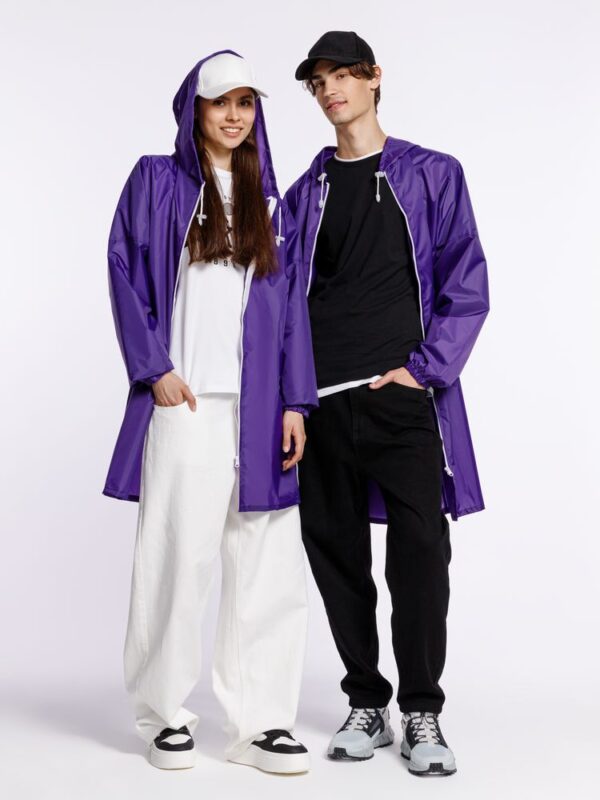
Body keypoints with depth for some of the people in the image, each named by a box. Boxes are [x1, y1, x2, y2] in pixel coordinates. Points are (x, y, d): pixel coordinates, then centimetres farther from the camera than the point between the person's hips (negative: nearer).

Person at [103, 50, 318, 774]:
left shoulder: (268, 201, 17)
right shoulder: (157, 182, 8)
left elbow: (290, 301, 12)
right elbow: (124, 272, 1)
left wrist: (296, 400, 3)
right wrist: (154, 368, -10)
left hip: (258, 404, 3)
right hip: (184, 401, -3)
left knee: (267, 564, 0)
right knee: (177, 557, -1)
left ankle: (257, 722, 8)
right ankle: (165, 715, 13)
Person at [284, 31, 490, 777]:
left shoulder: (431, 175, 6)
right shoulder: (306, 192, 14)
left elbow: (466, 283, 1)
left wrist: (425, 369, -9)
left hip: (404, 397, -3)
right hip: (322, 400, 3)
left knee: (419, 553, -7)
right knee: (336, 553, 6)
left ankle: (422, 713, 7)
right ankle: (366, 704, 20)